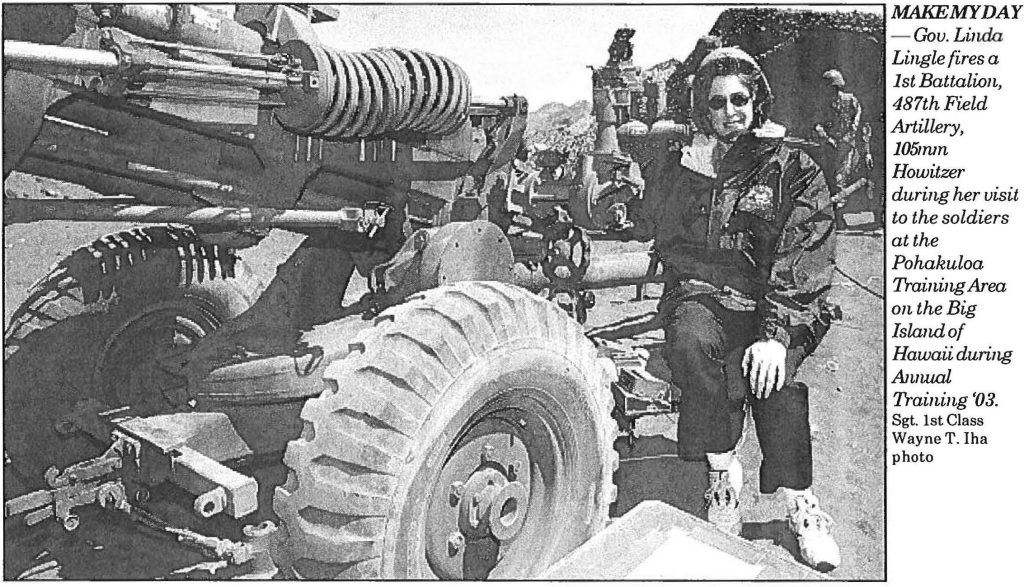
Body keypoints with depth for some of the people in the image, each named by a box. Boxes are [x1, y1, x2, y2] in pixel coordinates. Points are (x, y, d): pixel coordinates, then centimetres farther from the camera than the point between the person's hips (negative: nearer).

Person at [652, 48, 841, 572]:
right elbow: (671, 245, 9)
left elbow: (805, 262, -9)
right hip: (702, 297, 2)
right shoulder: (687, 170, 15)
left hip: (783, 307, -2)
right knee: (691, 341, -33)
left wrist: (775, 331, -23)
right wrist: (736, 283, -8)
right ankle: (722, 470, -18)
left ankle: (798, 500, -16)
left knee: (767, 366, -33)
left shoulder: (794, 171, 4)